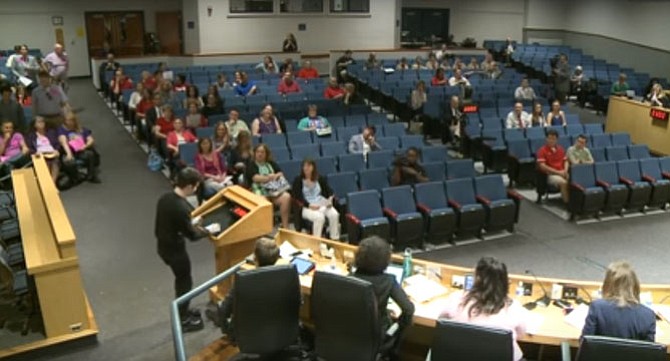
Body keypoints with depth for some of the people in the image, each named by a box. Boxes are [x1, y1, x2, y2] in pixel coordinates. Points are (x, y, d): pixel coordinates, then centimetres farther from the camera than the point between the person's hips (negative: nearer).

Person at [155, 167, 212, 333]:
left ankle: (182, 311, 44)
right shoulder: (182, 208, -30)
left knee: (181, 279, 26)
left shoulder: (165, 198, -4)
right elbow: (192, 235, -20)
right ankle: (183, 321, 27)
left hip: (163, 246, 8)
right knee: (185, 282, 12)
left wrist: (191, 223, 15)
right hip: (175, 249, -8)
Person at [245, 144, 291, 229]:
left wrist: (276, 176, -9)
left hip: (275, 189, 4)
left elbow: (281, 173, 14)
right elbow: (256, 178, -9)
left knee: (286, 197, -27)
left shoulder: (271, 163, 22)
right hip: (260, 191, -4)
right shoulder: (251, 165, 7)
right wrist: (269, 177, -16)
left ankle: (285, 226, -25)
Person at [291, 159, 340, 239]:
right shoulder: (298, 180, 3)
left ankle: (335, 239, -18)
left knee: (334, 214, -27)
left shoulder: (320, 178, 14)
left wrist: (330, 200, -11)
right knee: (319, 217, -36)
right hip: (307, 207, -4)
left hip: (322, 204, 4)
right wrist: (310, 205, -21)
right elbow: (297, 196, -7)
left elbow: (328, 190, 11)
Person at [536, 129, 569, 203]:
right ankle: (567, 203, -26)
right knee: (563, 182, -34)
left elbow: (566, 161, 18)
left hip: (562, 173, 5)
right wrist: (557, 172, -14)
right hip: (550, 175, -5)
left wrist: (565, 170, -5)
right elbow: (542, 166, -11)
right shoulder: (542, 150, -4)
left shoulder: (560, 149, 15)